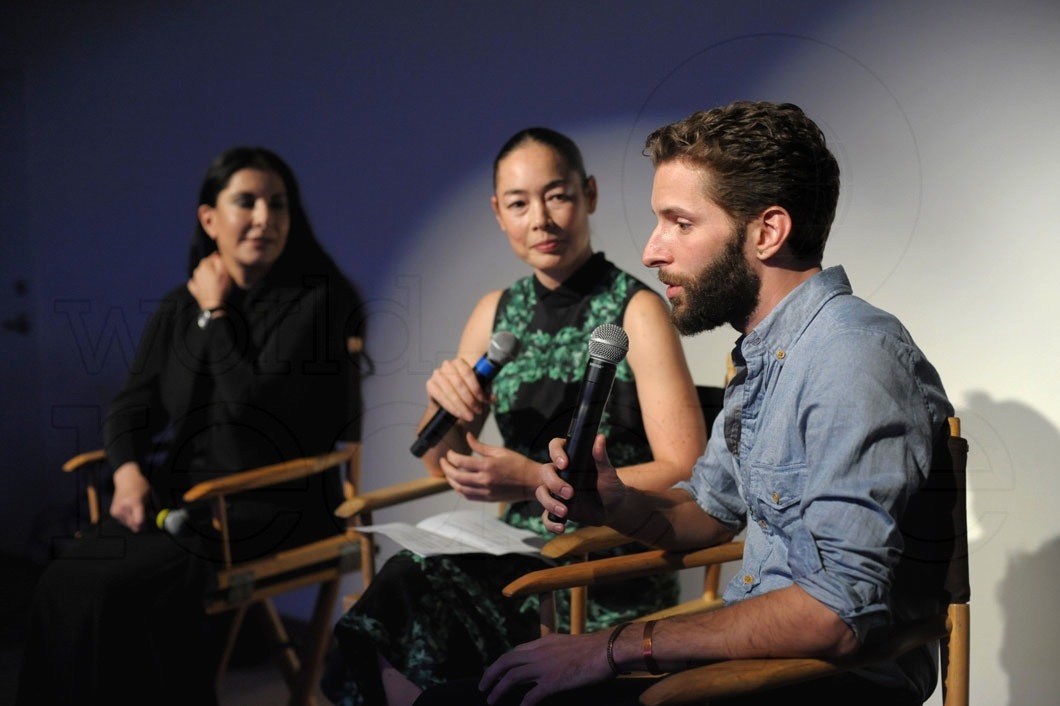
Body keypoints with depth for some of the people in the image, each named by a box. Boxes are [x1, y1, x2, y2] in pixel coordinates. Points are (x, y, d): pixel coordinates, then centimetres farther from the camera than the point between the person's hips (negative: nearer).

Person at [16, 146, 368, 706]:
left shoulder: (319, 302, -7)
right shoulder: (178, 309, 12)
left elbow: (254, 404, -17)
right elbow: (129, 407, 11)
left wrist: (216, 315, -7)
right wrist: (128, 471, -9)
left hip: (269, 510, -6)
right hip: (182, 497, 6)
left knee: (112, 588, -24)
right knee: (62, 583, -18)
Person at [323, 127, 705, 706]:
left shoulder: (637, 311, -7)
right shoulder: (495, 313, 10)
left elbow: (687, 474, -14)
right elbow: (440, 463, 17)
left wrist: (536, 480, -19)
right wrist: (440, 402, -6)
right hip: (521, 559, 5)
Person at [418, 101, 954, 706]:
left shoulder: (853, 356, -21)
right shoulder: (763, 355, 10)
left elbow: (840, 614, -27)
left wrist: (619, 646, -21)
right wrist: (618, 505, -2)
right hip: (757, 655, 8)